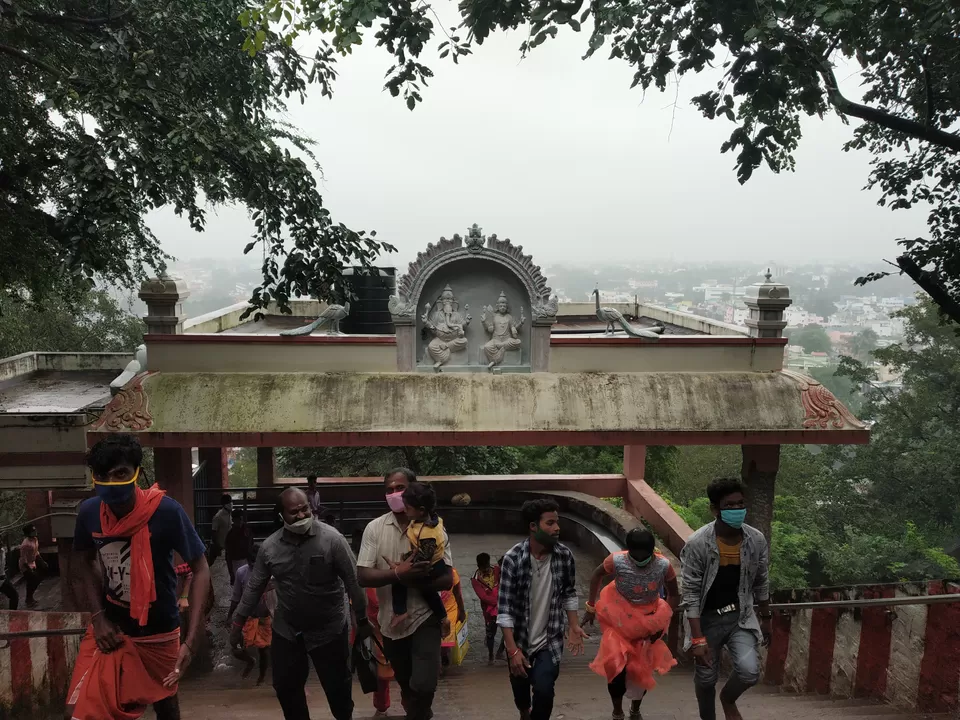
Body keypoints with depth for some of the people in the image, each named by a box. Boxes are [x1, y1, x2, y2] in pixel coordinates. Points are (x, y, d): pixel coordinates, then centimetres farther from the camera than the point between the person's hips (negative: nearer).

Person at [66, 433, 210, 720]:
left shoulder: (166, 511, -24)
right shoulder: (89, 512, -12)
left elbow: (200, 570, -17)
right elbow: (88, 563, 7)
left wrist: (192, 639, -25)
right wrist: (98, 616, -6)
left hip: (158, 629, -2)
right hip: (110, 624, 2)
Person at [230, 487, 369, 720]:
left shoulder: (332, 539, -19)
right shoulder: (269, 546, -8)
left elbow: (352, 582, -12)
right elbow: (254, 587, 4)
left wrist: (362, 620, -7)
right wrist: (238, 623, 7)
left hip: (329, 630, -3)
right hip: (286, 631, 3)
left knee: (337, 687, 11)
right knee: (285, 687, 14)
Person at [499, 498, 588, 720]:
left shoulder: (564, 555, -12)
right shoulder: (513, 558, -21)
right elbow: (505, 608, -18)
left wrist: (574, 626, -2)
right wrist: (512, 649, -21)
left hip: (550, 640, 1)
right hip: (519, 640, -1)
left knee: (543, 691, -19)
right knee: (520, 691, 20)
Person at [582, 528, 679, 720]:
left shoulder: (664, 566, -25)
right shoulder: (616, 561, -28)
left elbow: (674, 595, -6)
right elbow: (597, 575, -6)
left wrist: (662, 621, -13)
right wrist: (591, 606, -1)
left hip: (647, 619, 1)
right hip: (619, 617, -1)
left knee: (643, 668, 10)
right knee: (616, 665, -8)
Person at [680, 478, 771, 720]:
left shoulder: (756, 541, -11)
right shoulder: (697, 544, -23)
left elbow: (761, 584, 6)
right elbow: (691, 594, -18)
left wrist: (766, 618, 15)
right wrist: (698, 638, -20)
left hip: (740, 616, 2)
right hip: (707, 618, -2)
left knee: (750, 671, -15)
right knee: (706, 677, 9)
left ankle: (728, 699, 19)